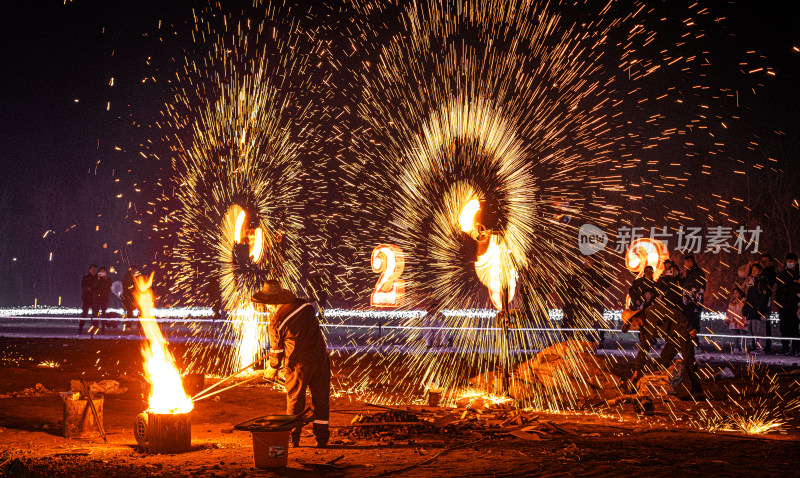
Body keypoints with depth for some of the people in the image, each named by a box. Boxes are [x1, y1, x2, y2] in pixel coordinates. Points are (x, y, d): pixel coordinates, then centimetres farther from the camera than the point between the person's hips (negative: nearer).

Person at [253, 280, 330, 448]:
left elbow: (276, 350, -1)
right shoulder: (305, 305, -1)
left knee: (294, 402, 11)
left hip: (298, 365, -4)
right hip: (320, 358, 4)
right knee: (321, 400, 11)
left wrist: (272, 369, 18)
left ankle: (294, 440, 17)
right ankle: (322, 439, 15)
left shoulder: (276, 322, -13)